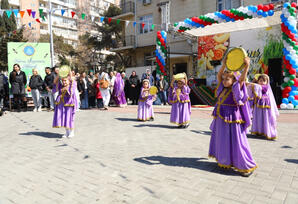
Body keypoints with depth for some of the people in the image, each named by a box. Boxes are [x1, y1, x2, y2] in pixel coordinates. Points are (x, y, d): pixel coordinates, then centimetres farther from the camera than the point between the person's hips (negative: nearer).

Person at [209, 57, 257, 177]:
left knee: (235, 141, -3)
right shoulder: (222, 88, 8)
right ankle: (224, 160, 34)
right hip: (220, 119, 7)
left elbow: (242, 78, -25)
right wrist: (224, 64, -3)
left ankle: (246, 166, 10)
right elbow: (219, 75, 8)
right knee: (221, 140, 16)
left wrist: (247, 66, -35)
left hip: (231, 119, -7)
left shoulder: (236, 89, -10)